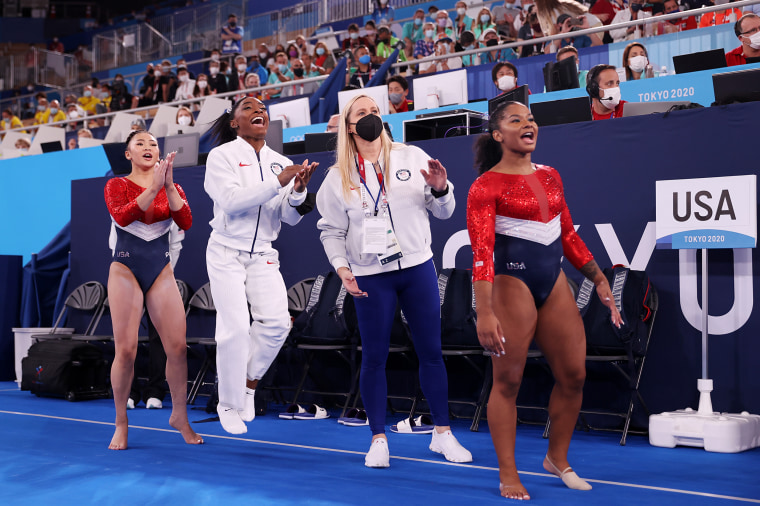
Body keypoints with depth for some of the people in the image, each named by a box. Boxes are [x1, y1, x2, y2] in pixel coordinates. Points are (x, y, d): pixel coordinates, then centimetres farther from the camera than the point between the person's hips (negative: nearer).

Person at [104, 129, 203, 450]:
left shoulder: (172, 189, 11)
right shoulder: (117, 185, 3)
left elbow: (185, 222, -7)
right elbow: (122, 216, -18)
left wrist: (169, 186, -17)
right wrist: (154, 187, -23)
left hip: (161, 273, 3)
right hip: (126, 270, -3)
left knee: (177, 347, -3)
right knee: (126, 350, -8)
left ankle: (180, 417, 13)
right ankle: (121, 424, 6)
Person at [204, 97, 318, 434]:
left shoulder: (281, 163, 7)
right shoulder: (222, 155, -5)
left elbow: (290, 218, 4)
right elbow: (231, 201, -20)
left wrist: (298, 191, -17)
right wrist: (277, 183, -26)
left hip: (263, 255, 4)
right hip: (227, 252, -4)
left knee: (276, 322, -11)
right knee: (235, 327, -9)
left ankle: (249, 383, 14)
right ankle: (229, 405, 8)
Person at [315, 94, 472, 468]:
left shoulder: (412, 157, 3)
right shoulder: (338, 177, 3)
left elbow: (442, 212, 6)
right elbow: (331, 230, 5)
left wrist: (440, 189, -15)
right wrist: (341, 267, -9)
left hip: (418, 268, 1)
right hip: (371, 277, -1)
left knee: (430, 351, 6)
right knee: (374, 358, 3)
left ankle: (442, 433, 18)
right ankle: (378, 439, 15)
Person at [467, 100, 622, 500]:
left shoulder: (550, 177, 13)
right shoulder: (486, 186, -8)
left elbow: (568, 235, 20)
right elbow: (481, 250, -17)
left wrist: (599, 280, 15)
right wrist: (484, 312, -26)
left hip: (553, 280, 7)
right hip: (512, 282, -7)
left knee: (573, 374, 7)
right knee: (508, 380, -1)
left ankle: (557, 458, 26)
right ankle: (508, 476, 10)